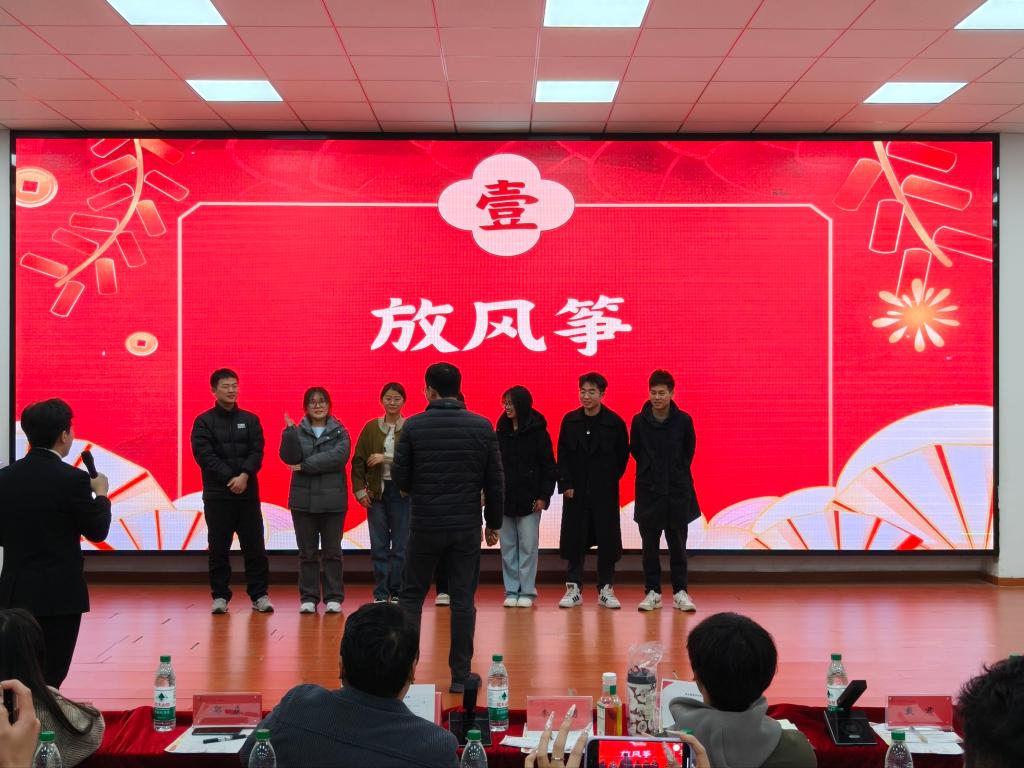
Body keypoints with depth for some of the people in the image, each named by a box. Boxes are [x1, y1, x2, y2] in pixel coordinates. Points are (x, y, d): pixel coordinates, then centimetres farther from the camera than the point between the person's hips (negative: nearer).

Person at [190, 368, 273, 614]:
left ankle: (259, 595, 9)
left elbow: (257, 452, 0)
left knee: (254, 546, 2)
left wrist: (244, 476, -17)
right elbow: (204, 455, -8)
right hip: (217, 495, -2)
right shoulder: (204, 422, 2)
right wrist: (230, 479, -16)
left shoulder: (250, 420, 10)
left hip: (248, 493, 2)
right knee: (219, 548, 3)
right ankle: (220, 596, 12)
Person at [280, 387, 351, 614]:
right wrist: (289, 431, -20)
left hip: (332, 500, -1)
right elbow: (289, 458, -9)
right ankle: (308, 598, 13)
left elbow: (339, 456, -15)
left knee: (332, 551, 4)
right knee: (307, 552, 6)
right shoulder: (297, 431, 5)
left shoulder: (340, 432, 3)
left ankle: (333, 597, 11)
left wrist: (305, 466, -16)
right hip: (303, 500, 1)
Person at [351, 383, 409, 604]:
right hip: (376, 492, 2)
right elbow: (358, 461, 6)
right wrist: (360, 490, -1)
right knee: (378, 546, 4)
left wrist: (385, 458, -17)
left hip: (402, 492, -2)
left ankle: (397, 593, 12)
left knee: (400, 546, 2)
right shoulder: (371, 428, 6)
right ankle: (380, 594, 12)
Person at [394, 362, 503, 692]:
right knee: (463, 600, 7)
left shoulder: (414, 426, -7)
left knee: (411, 596, 13)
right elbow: (495, 482, 1)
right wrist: (494, 523, 12)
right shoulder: (482, 427, -1)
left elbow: (399, 477, -3)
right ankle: (460, 676, 10)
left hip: (425, 525, -1)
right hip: (467, 526, 1)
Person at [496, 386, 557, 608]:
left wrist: (544, 496, -9)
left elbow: (548, 466, -4)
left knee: (528, 546, 0)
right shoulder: (500, 431, 7)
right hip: (504, 498, 4)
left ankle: (527, 591, 8)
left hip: (529, 499, -4)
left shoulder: (537, 431, -5)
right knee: (508, 546, 6)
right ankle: (511, 591, 13)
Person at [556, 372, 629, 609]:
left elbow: (623, 455, 3)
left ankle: (605, 589, 12)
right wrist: (566, 484, -4)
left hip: (605, 492, -1)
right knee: (574, 539, 4)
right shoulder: (570, 420, 2)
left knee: (607, 540, 2)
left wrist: (610, 480, -1)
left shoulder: (615, 422, -3)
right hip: (576, 491, 2)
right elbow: (562, 455, 4)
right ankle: (573, 588, 13)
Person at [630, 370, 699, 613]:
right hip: (648, 490, 0)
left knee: (677, 544, 5)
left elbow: (688, 451, 9)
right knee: (650, 544, 5)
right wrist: (650, 470, 9)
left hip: (678, 490, 0)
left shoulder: (683, 420, -4)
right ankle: (652, 591, 14)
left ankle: (680, 592, 14)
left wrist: (677, 472, 10)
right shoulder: (639, 421, -4)